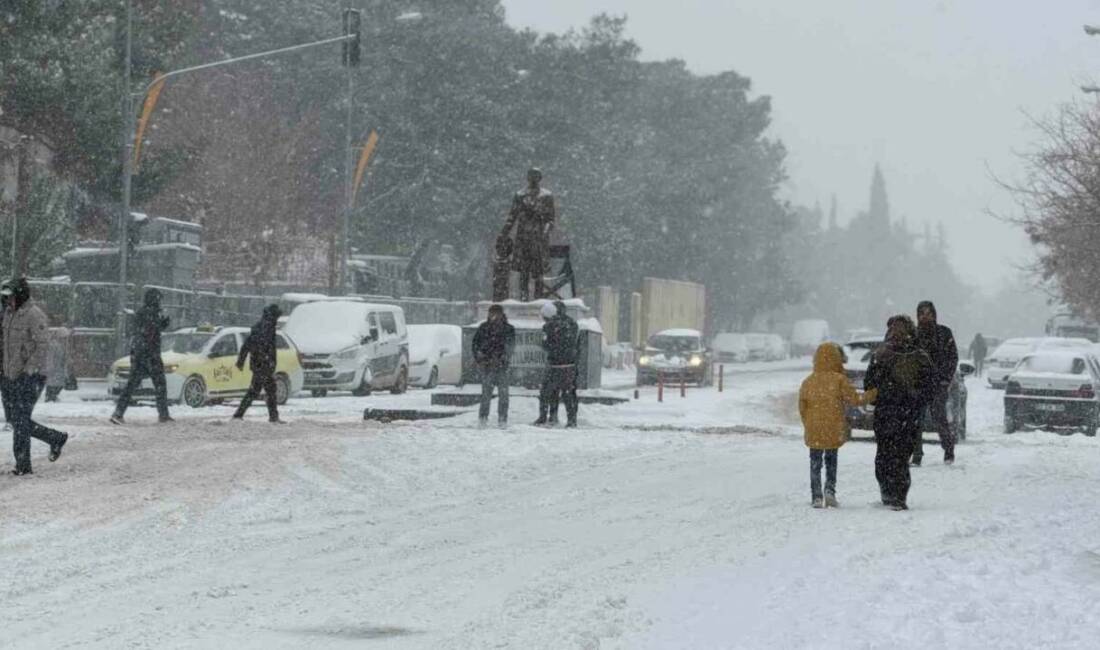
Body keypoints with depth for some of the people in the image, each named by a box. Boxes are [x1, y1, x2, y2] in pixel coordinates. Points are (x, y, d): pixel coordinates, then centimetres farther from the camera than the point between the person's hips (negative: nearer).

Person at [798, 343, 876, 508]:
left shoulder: (808, 382, 1)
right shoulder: (839, 380, -9)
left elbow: (802, 407, 5)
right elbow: (854, 399, -6)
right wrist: (874, 394, 6)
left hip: (813, 432, 1)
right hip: (834, 431, -1)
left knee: (815, 464, 8)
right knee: (831, 462, 15)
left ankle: (816, 497, 2)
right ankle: (830, 491, 0)